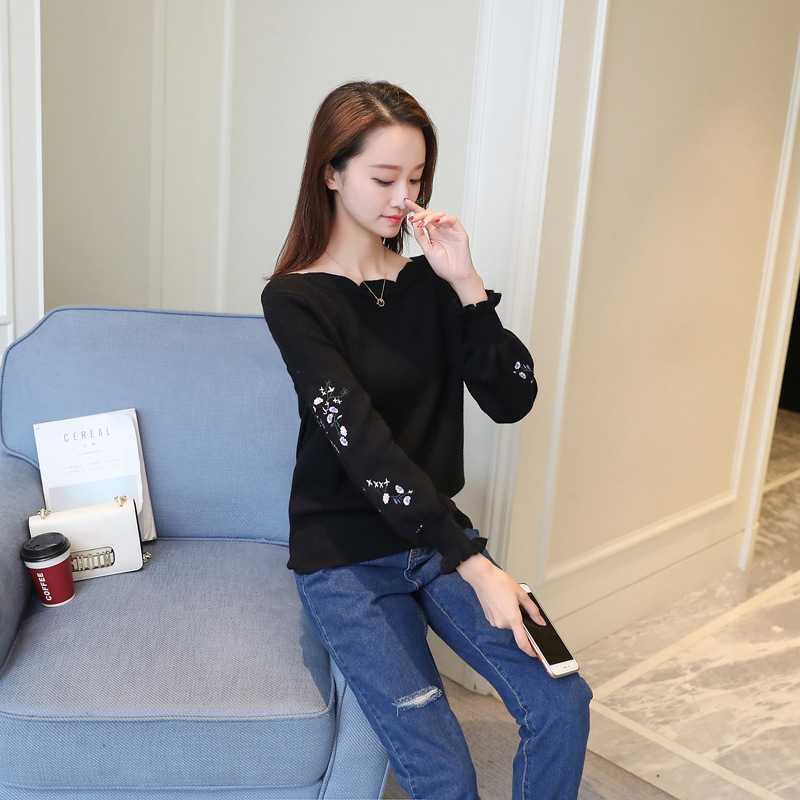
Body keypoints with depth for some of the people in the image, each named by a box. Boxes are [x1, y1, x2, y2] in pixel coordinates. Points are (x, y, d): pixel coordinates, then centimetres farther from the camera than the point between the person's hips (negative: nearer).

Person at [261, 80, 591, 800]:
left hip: (438, 533, 4)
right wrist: (474, 567, -25)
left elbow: (512, 400, -4)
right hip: (345, 556, -4)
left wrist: (465, 285, -16)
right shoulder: (294, 299, -10)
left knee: (563, 705, -12)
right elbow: (364, 444, -21)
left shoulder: (429, 281, 4)